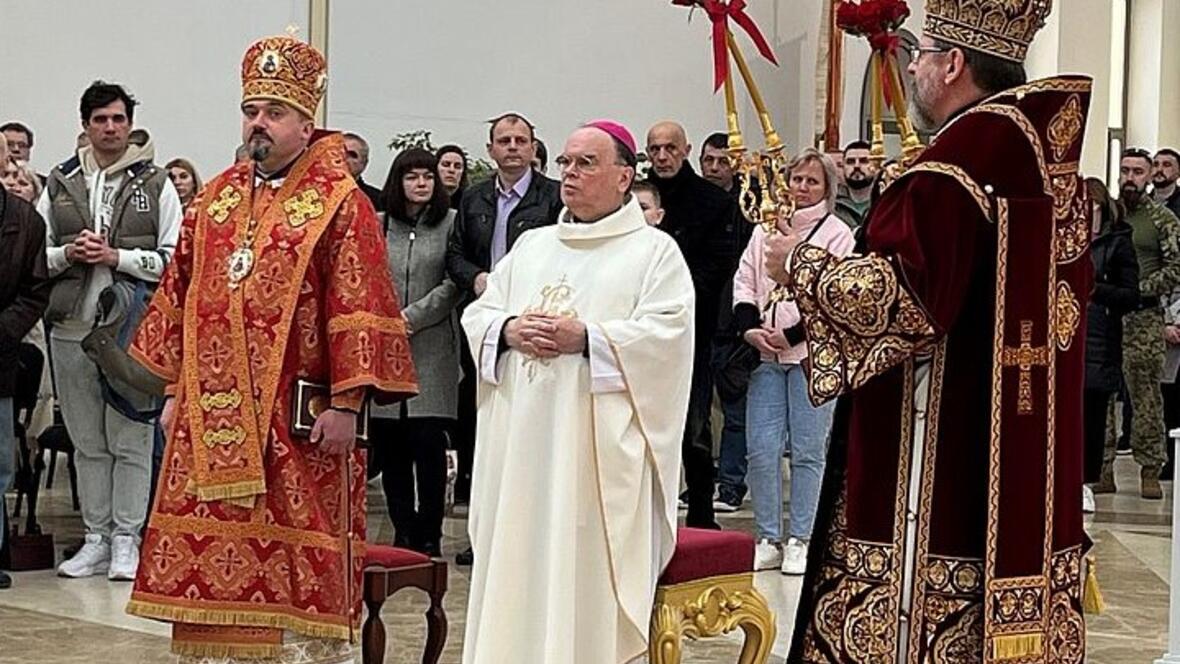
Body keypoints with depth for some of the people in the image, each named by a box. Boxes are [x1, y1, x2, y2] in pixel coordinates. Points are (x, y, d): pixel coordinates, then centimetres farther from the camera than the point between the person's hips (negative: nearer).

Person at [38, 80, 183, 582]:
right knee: (88, 442, 9)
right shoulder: (60, 184, 13)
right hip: (71, 329, 3)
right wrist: (69, 254, -8)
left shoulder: (155, 184, 4)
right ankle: (95, 538, 17)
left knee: (132, 441, -1)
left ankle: (126, 539, 7)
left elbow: (175, 259, -4)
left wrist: (116, 256, -12)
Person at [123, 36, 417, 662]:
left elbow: (357, 310, -10)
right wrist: (175, 391, 14)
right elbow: (180, 298, 17)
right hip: (211, 415, 6)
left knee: (296, 562, -3)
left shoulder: (339, 204, -4)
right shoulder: (215, 198, 13)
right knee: (207, 555, 8)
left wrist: (346, 403, -15)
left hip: (297, 420, -6)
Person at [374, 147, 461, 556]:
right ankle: (402, 530, 11)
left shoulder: (451, 223, 4)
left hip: (431, 349, -2)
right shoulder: (378, 226, 10)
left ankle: (429, 534, 1)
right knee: (390, 444, 2)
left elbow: (453, 283, -2)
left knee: (428, 439, -8)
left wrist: (411, 317, -8)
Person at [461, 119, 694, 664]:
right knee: (519, 561, 5)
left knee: (589, 569, -6)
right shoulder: (532, 246, 19)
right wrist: (507, 330, -6)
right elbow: (477, 314, 16)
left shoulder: (655, 251, 3)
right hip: (522, 437, 5)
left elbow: (667, 333, -10)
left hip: (601, 445, -5)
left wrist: (586, 338, -17)